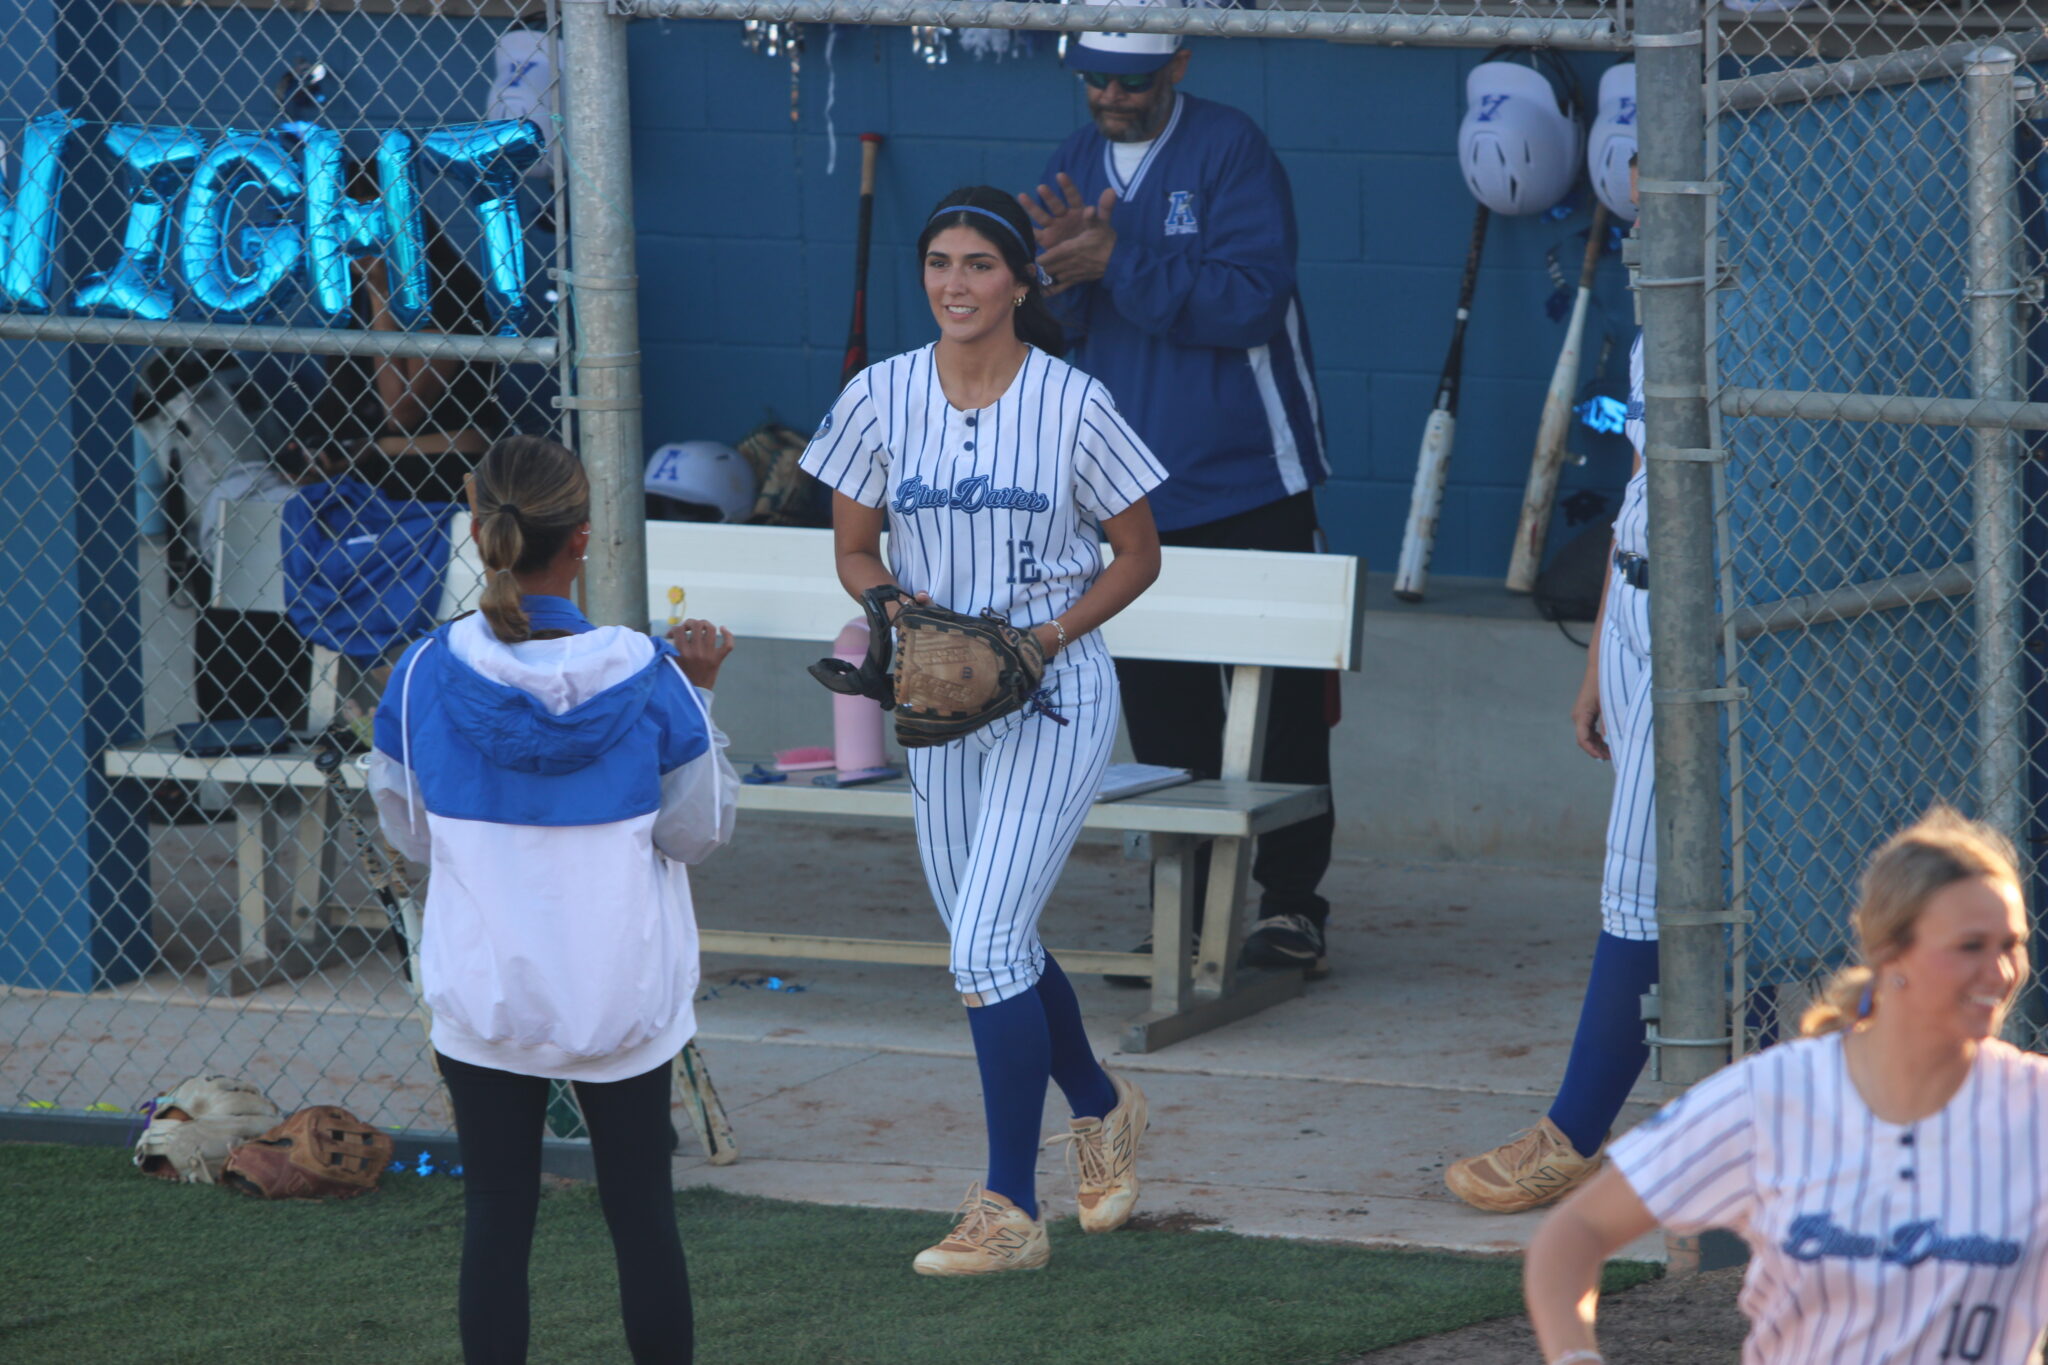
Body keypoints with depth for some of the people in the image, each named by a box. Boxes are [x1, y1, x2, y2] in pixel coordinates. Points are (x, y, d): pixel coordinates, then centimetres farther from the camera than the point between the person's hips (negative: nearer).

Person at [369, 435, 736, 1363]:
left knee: (496, 1216, 9)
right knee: (641, 1211, 12)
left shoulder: (425, 679, -13)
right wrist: (696, 699, 5)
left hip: (483, 996, 0)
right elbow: (697, 833, -3)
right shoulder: (645, 679, -15)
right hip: (621, 994, 0)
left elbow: (410, 833, 1)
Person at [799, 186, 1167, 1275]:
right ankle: (1100, 1106, 42)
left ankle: (1009, 1211, -7)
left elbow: (1137, 556, -1)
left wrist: (1055, 632, -16)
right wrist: (897, 606, -13)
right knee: (990, 941, 14)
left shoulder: (1071, 405, -11)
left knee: (986, 942, -14)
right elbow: (854, 548, 8)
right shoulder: (880, 399, -2)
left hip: (1054, 697, -5)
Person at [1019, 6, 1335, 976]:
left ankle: (1291, 898, 8)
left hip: (1247, 485, -5)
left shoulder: (1230, 152, -9)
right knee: (1162, 714, 6)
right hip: (1133, 492, 5)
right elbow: (1039, 323, 5)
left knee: (1281, 707, -1)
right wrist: (1063, 268, -16)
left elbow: (1248, 302, -20)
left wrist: (1118, 263, -24)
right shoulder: (1071, 168, 8)